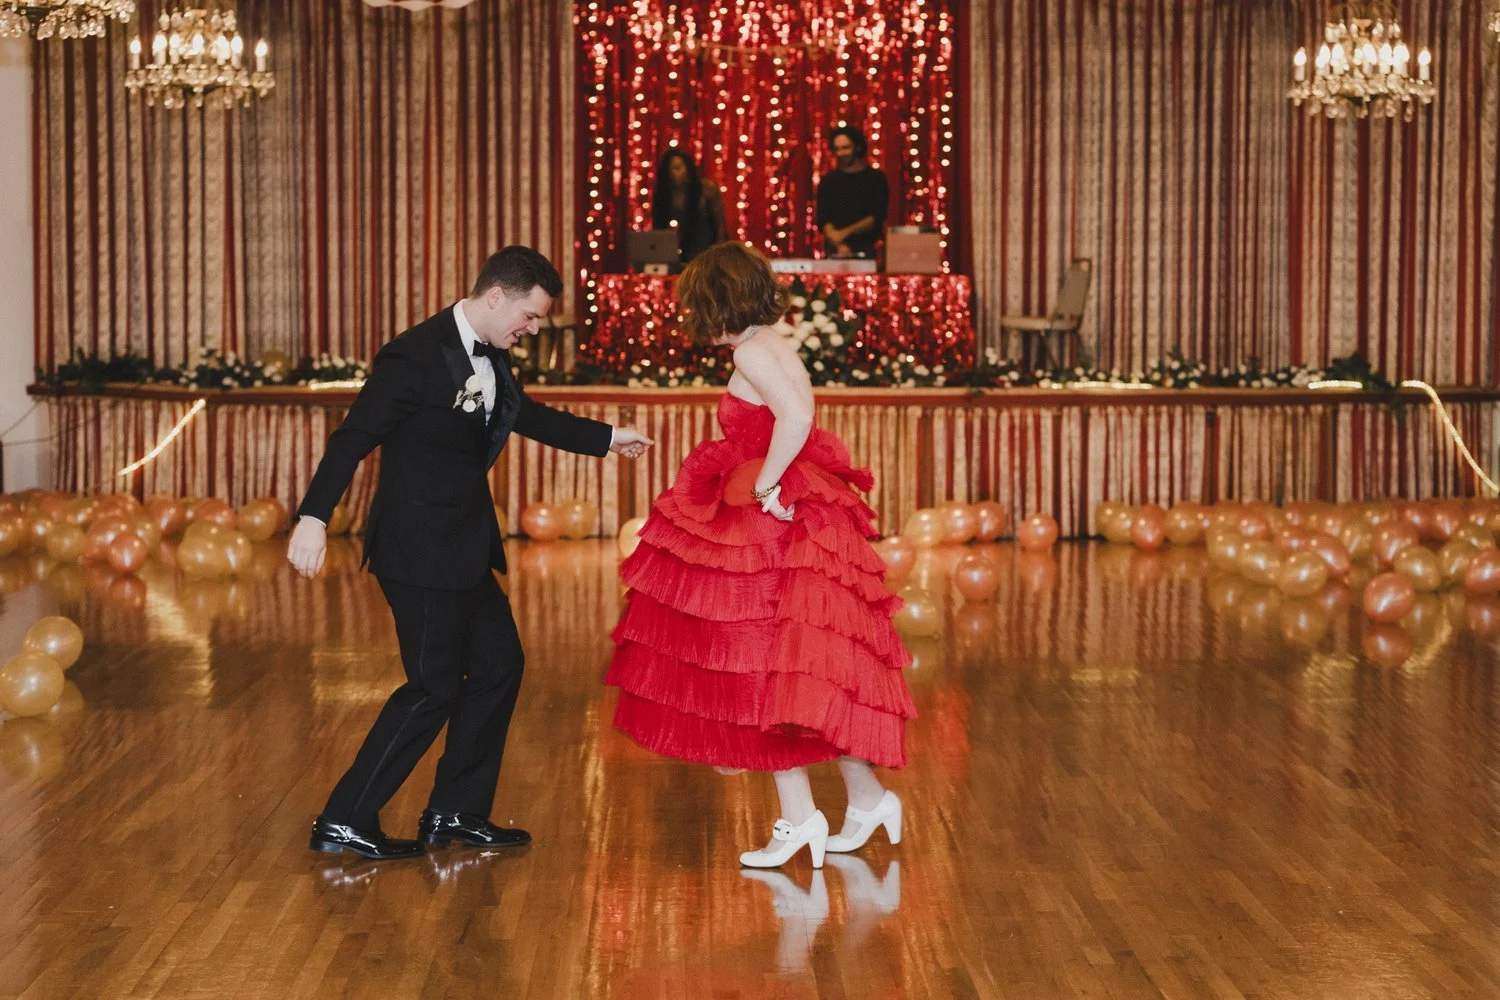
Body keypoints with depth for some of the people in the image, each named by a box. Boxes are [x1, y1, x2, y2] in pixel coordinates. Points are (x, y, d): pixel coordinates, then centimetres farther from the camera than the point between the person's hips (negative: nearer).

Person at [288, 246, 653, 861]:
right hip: (420, 550, -10)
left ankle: (456, 813, 24)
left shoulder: (490, 358, 9)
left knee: (498, 665, 14)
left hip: (464, 549, 10)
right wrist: (314, 518, -27)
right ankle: (344, 822, 2)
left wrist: (606, 437, 33)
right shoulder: (416, 355, -18)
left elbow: (524, 415, 28)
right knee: (434, 687, -6)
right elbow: (354, 437, -21)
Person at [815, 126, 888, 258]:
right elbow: (823, 220, 1)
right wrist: (839, 246, -17)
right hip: (834, 251, 1)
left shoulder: (875, 178, 4)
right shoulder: (828, 181, 8)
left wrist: (845, 233, -17)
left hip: (865, 249, -1)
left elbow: (877, 217, -4)